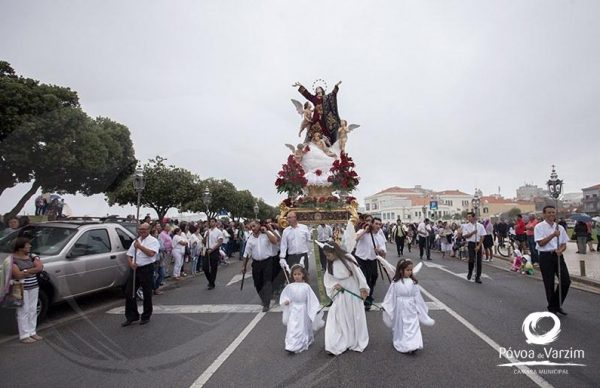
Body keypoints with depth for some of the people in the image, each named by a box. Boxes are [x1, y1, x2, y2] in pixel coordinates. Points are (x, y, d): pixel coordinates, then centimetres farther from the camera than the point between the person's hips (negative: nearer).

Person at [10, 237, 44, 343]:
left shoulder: (32, 256, 8)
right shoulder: (13, 259, -10)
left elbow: (40, 267, 0)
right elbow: (17, 275, -18)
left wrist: (26, 271, -14)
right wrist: (33, 270, -14)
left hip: (34, 287, 6)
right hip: (21, 289, -6)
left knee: (33, 310, 10)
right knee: (23, 311, 0)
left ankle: (32, 332, 21)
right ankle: (24, 335, 9)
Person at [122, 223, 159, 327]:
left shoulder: (153, 241, -6)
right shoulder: (136, 241, 14)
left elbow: (151, 253, -22)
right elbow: (129, 255, 13)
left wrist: (140, 246, -22)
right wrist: (131, 263, -6)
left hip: (147, 269, -6)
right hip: (135, 269, 6)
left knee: (147, 294, 6)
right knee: (129, 293, 6)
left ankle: (146, 316, 22)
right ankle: (131, 316, 20)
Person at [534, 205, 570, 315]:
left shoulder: (560, 227, 9)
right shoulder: (539, 227, -5)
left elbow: (564, 244, 10)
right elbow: (541, 243, -14)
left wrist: (561, 250, -11)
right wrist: (553, 235, -20)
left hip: (558, 256, 5)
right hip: (546, 257, -4)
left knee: (566, 281, 0)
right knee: (549, 284, 3)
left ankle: (558, 304, 23)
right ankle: (552, 307, 20)